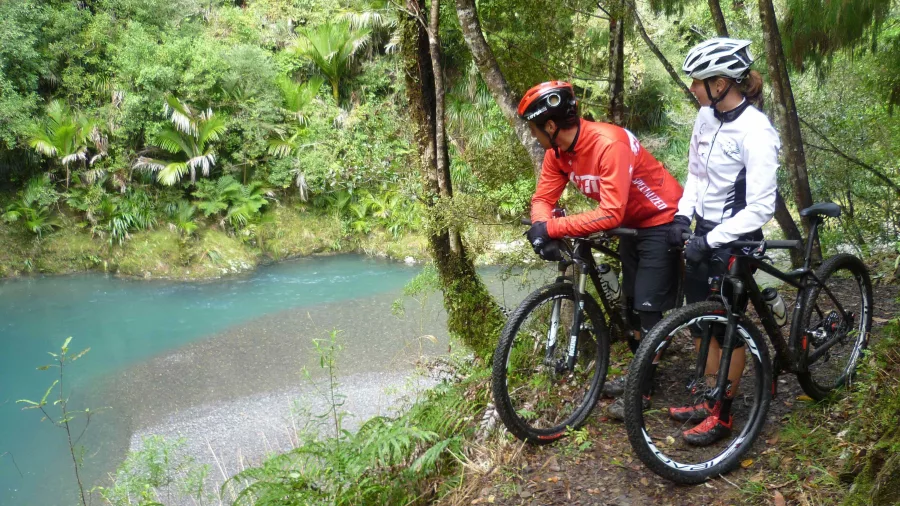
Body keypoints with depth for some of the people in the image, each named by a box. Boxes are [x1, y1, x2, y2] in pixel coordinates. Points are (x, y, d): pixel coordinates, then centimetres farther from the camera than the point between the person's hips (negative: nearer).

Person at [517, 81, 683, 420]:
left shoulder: (609, 144, -35)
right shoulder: (558, 152, -10)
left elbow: (610, 214, -40)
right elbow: (543, 198, -11)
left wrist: (551, 228, -41)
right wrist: (542, 229, -33)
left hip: (662, 220, -8)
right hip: (633, 223, 8)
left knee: (649, 305, -6)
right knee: (632, 301, 16)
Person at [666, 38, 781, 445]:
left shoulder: (755, 132, -22)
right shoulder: (706, 117, 0)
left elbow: (761, 208, -24)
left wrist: (712, 241, -25)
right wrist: (683, 216, -1)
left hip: (733, 243, -8)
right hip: (704, 233, 8)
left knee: (729, 328, 6)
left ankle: (723, 415, 23)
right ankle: (708, 399, 33)